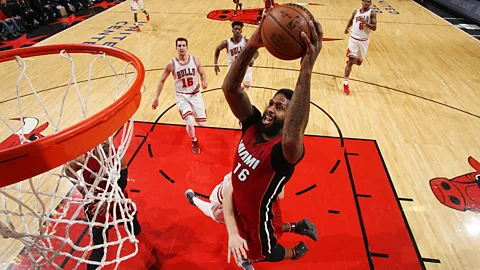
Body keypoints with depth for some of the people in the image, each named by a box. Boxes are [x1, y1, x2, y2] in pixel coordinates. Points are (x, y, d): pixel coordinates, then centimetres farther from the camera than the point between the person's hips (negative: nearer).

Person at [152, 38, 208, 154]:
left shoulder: (195, 60, -5)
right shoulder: (172, 64, -10)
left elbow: (202, 73, 11)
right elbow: (162, 81, 1)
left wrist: (204, 81, -13)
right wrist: (156, 98, -2)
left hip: (195, 94, 2)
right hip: (181, 96, -2)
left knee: (202, 124, 0)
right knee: (190, 123, -18)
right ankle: (194, 142, 15)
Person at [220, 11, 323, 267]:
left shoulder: (286, 151, -35)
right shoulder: (252, 124, -18)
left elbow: (292, 138, -62)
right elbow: (230, 90, -30)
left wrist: (306, 69, -66)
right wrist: (250, 48, -45)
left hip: (259, 218, -5)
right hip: (240, 206, 5)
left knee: (262, 253, 26)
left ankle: (296, 252, 58)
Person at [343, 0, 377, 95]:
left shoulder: (372, 13, -5)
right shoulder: (356, 11, 3)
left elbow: (374, 27, -13)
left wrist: (364, 21, -26)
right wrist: (347, 27, 3)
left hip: (364, 41, 1)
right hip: (354, 39, -1)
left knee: (359, 62, 15)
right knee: (350, 62, -10)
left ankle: (350, 60, 52)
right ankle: (345, 84, -7)